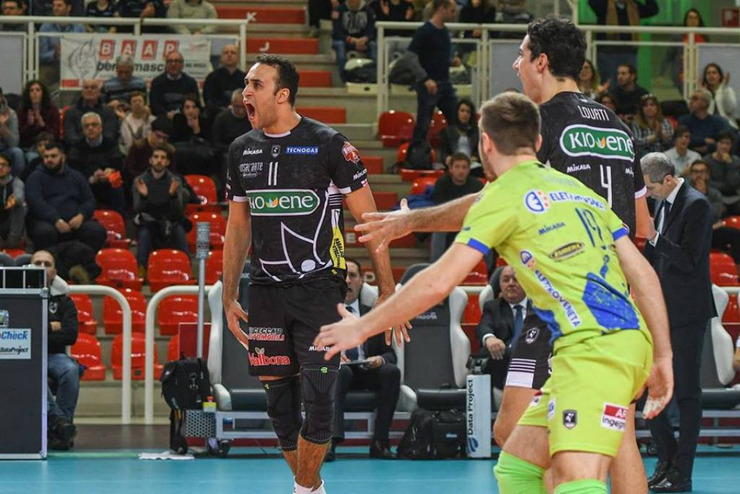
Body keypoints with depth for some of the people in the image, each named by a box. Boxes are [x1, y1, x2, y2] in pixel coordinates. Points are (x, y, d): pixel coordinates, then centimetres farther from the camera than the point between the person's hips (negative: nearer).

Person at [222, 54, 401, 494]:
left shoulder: (328, 144, -7)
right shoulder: (242, 150, 9)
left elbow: (370, 220, -4)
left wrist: (387, 291, -8)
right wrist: (229, 298, 16)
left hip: (319, 287, -5)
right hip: (267, 291, 5)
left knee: (318, 398, -12)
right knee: (280, 403, 5)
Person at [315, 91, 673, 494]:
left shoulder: (504, 194, -1)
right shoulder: (577, 188, 21)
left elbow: (438, 283, -5)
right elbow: (643, 274, 17)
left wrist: (362, 328, 5)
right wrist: (662, 356, 20)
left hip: (594, 349, -9)